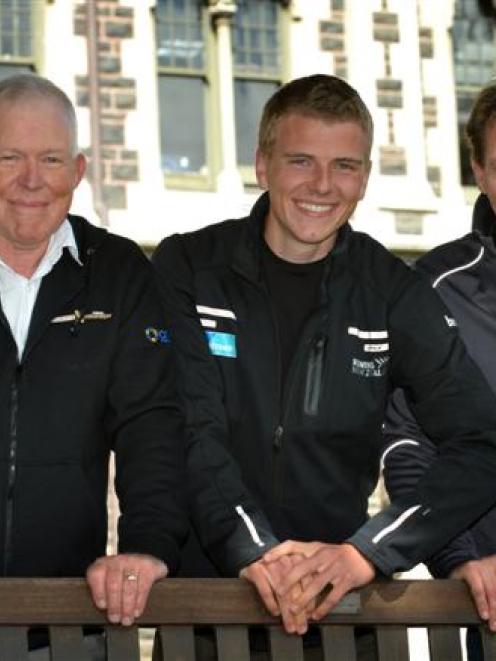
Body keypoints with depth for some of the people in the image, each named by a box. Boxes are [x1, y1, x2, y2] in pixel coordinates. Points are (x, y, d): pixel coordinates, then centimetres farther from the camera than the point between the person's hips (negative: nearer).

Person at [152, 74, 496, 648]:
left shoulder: (393, 294, 0)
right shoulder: (186, 269, -2)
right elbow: (191, 432, -12)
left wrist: (370, 552, -20)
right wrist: (253, 549, -27)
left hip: (335, 596, 1)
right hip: (201, 583, -1)